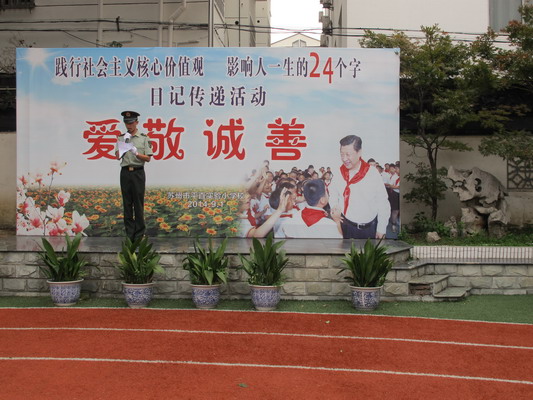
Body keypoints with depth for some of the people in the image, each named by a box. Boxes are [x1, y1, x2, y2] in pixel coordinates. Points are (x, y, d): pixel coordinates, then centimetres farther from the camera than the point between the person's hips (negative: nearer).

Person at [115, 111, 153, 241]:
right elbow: (118, 156, 1)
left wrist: (136, 153, -17)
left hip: (138, 172, -2)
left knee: (138, 203, -1)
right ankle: (129, 233, 11)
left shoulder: (144, 138, 3)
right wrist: (124, 142, -6)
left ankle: (139, 234, 6)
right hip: (125, 172, 2)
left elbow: (148, 158, -1)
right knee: (127, 203, 4)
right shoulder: (121, 138, 10)